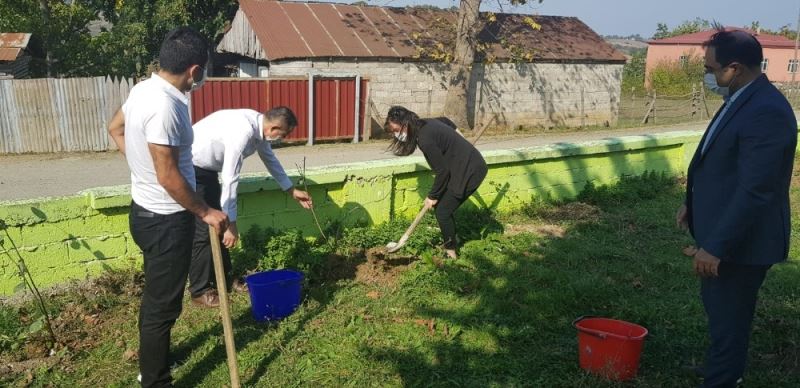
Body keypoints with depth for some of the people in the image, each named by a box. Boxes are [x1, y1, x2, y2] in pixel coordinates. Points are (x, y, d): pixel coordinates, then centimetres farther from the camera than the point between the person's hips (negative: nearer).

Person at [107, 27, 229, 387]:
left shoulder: (144, 88, 3)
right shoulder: (165, 106, -27)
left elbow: (115, 128, 20)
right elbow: (169, 177, -26)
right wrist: (206, 212, -16)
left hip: (146, 211, 10)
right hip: (166, 220, -10)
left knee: (155, 297, 24)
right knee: (162, 305, 4)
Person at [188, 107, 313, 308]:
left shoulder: (259, 125, -3)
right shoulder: (243, 132, -33)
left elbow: (270, 159, 13)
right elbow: (230, 179, -32)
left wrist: (292, 190, 17)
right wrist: (231, 223, -27)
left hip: (207, 168, 10)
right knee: (203, 231, -6)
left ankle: (224, 279, 26)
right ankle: (199, 291, 8)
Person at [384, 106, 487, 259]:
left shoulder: (425, 140, -25)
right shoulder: (425, 123, 3)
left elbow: (442, 171, -21)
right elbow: (445, 120, 24)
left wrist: (433, 196, -7)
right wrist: (457, 138, 36)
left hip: (469, 171, -10)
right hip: (470, 164, 10)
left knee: (442, 212, -3)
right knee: (444, 208, 15)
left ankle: (451, 253, 12)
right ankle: (451, 244, 27)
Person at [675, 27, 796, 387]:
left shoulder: (766, 112, -26)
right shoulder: (744, 99, 6)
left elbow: (755, 191, -28)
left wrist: (716, 246, -26)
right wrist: (692, 203, 21)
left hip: (740, 240, -10)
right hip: (723, 230, 10)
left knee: (727, 319, 5)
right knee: (720, 312, 25)